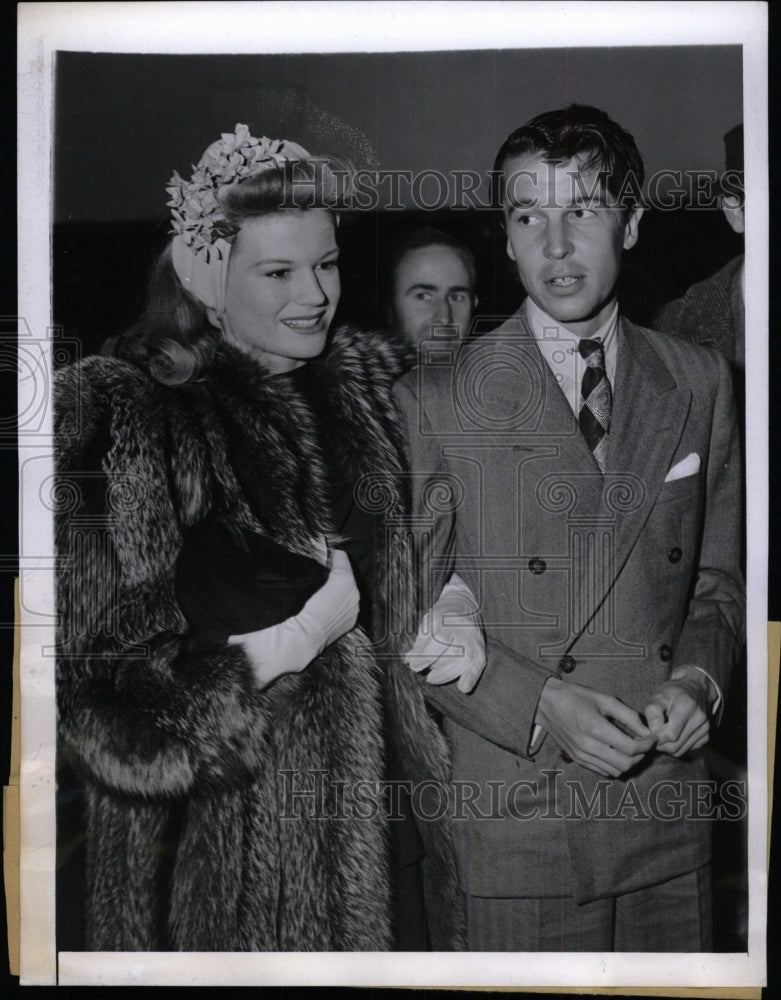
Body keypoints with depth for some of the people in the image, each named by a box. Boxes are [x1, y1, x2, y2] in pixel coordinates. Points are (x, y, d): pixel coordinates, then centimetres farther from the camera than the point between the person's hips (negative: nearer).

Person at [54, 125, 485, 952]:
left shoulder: (374, 385, 5)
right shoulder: (112, 420, -13)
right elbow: (105, 696, -16)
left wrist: (454, 607, -1)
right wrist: (296, 636, -21)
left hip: (391, 810, 5)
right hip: (223, 842, -5)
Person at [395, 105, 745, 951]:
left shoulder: (700, 383, 5)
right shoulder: (436, 401, -6)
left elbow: (717, 577, 11)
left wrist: (699, 676, -7)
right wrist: (537, 705, -16)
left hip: (670, 813, 4)